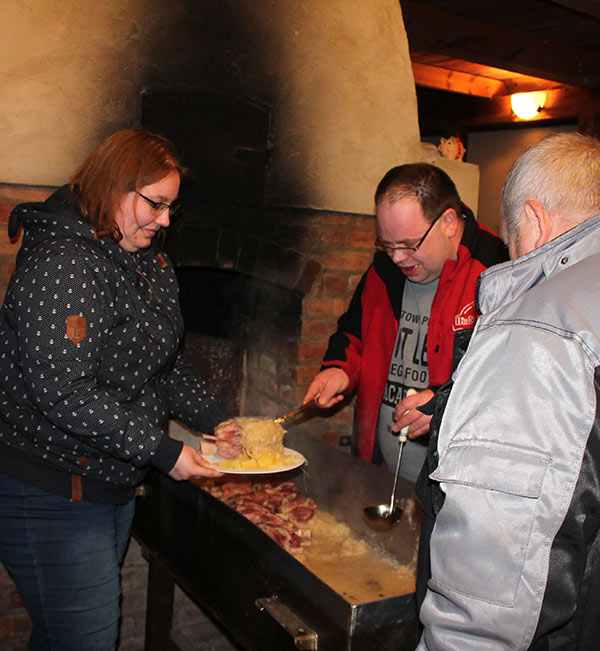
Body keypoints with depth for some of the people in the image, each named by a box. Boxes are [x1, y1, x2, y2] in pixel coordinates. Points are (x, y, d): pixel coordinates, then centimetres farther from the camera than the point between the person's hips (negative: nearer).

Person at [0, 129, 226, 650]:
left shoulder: (149, 261, 9)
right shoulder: (61, 263, -21)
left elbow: (163, 364, 15)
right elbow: (63, 392, -27)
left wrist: (215, 420, 2)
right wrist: (160, 450, -23)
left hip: (115, 485, 9)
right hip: (54, 497, -9)